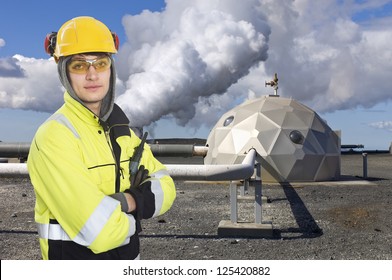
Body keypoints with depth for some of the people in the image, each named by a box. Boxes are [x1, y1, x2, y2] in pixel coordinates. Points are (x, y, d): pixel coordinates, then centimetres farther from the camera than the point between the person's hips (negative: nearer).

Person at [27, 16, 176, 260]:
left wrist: (126, 201, -21)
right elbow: (101, 232, -30)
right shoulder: (54, 136, -23)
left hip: (128, 254, 7)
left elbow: (165, 188, -3)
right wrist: (135, 213, -11)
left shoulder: (120, 128, 1)